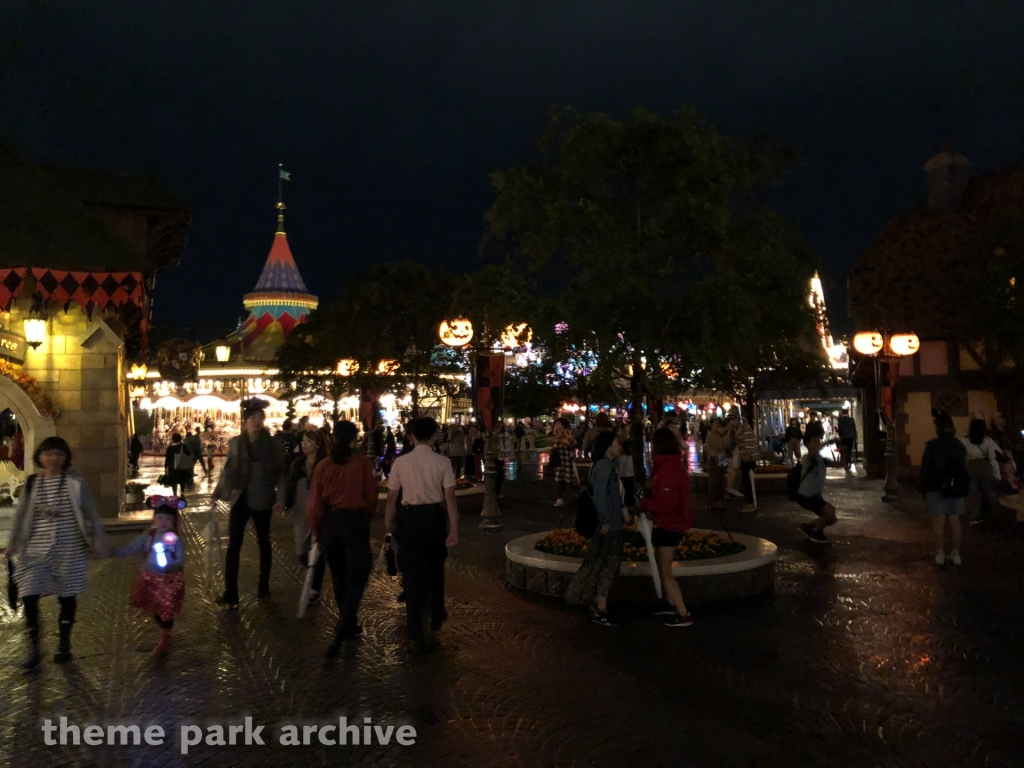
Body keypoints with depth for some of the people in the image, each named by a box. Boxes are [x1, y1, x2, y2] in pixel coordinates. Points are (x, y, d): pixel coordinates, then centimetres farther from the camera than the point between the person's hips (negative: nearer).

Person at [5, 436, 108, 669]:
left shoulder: (75, 482, -4)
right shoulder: (31, 483, 3)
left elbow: (90, 512, -2)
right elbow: (21, 516, 10)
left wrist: (98, 540, -4)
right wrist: (13, 544, 9)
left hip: (68, 549, -2)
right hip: (35, 549, 2)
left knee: (67, 597, 8)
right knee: (29, 597, -3)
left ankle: (64, 644, 25)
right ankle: (33, 649, 13)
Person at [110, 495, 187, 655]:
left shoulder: (176, 540, -12)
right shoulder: (148, 537, -5)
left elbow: (181, 559, -16)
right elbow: (129, 549, -4)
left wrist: (170, 566, -36)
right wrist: (110, 553, -16)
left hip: (170, 579, -3)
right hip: (151, 578, 4)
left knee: (166, 611, 3)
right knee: (155, 609, 13)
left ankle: (164, 640, 23)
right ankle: (165, 635, 37)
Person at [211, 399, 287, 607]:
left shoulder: (271, 444, -4)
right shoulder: (235, 443, 0)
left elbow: (281, 473, -5)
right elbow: (227, 470, 9)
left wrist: (281, 498, -14)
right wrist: (217, 493, 4)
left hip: (262, 500, -1)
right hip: (240, 499, 1)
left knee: (263, 542, 13)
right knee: (233, 545, -3)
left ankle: (264, 586, 25)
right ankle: (230, 593, 1)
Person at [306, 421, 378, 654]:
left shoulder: (323, 465, -2)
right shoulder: (363, 462, -9)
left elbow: (315, 501, -1)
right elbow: (371, 494, -5)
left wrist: (315, 529, 12)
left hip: (329, 521, 4)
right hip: (355, 520, -4)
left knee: (339, 577, 19)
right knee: (356, 577, 4)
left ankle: (349, 626, 31)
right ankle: (341, 632, -7)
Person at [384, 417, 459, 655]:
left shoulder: (400, 462, -6)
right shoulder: (442, 462, -9)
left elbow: (391, 498, -5)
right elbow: (450, 498, -12)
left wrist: (389, 527, 5)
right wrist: (454, 529, -8)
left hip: (410, 517, 0)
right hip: (435, 516, 1)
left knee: (412, 572, 6)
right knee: (435, 568, 23)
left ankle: (416, 635, 7)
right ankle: (436, 616, 42)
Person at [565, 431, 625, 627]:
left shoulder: (606, 465, 15)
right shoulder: (604, 466, -15)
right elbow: (599, 493, -24)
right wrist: (604, 520, -23)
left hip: (611, 522, 10)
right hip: (608, 524, -10)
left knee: (604, 565, 15)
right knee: (608, 565, -3)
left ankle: (597, 606, 23)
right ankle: (600, 611, 4)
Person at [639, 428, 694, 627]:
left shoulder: (668, 469, -24)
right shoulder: (671, 465, 10)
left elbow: (664, 503, -26)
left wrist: (642, 502, -11)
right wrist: (647, 498, -1)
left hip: (670, 524, -10)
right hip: (670, 522, 10)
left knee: (665, 571, -1)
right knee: (662, 567, 20)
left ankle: (683, 614, 3)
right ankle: (672, 605, 30)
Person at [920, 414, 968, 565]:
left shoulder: (932, 445, -9)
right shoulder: (960, 446, 6)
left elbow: (926, 468, -8)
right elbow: (964, 469, 12)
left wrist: (922, 488, 1)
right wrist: (965, 489, 19)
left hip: (937, 488, -4)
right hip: (956, 488, 4)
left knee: (939, 521, -2)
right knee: (955, 521, 8)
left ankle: (940, 553, -1)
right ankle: (955, 553, 12)